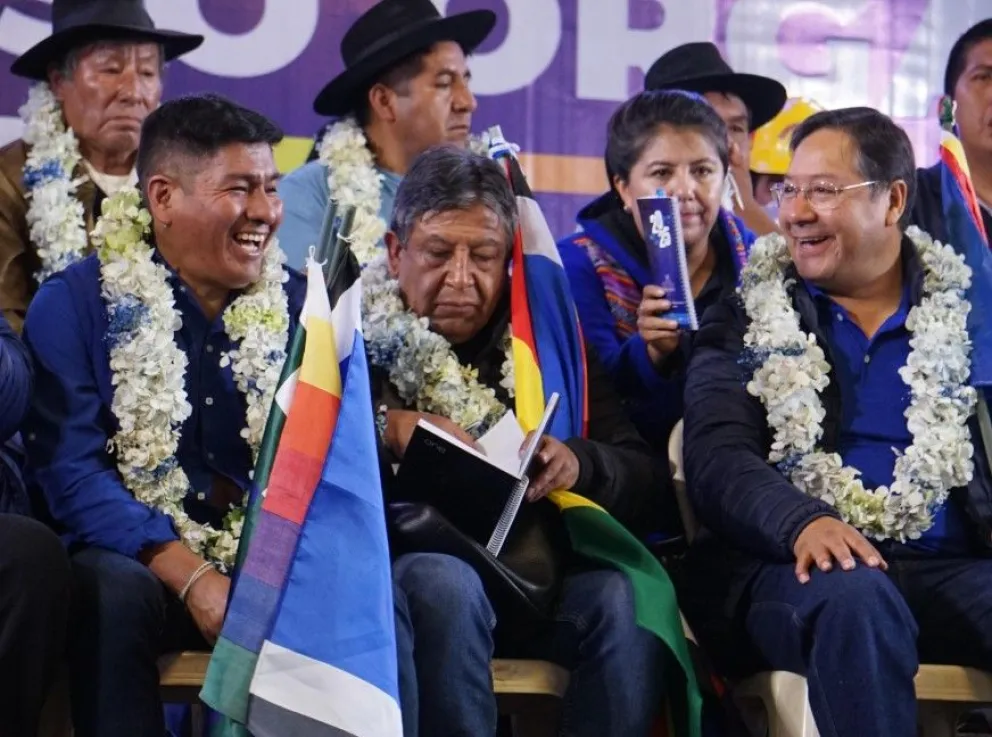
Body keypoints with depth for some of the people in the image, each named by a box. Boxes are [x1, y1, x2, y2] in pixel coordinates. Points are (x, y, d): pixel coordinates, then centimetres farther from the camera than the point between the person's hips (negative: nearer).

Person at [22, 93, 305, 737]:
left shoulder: (301, 307, 8)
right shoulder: (76, 305, -3)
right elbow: (70, 472, -12)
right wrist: (191, 577, -26)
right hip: (139, 560, -2)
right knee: (110, 587, -36)